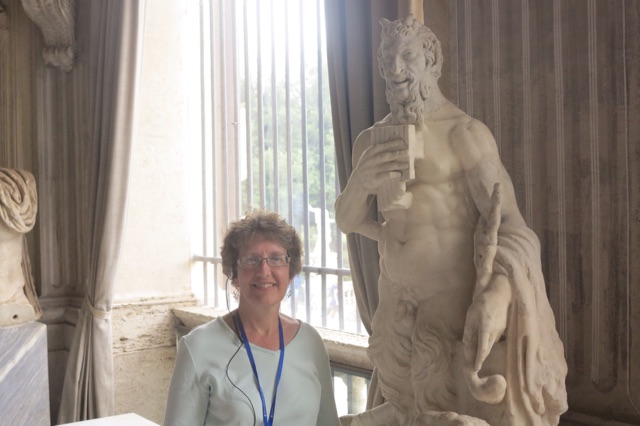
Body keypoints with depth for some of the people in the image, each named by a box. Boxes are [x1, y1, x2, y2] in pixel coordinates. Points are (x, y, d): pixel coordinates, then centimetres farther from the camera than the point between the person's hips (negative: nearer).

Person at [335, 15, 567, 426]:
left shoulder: (464, 133, -12)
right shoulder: (371, 140, 6)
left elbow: (509, 223, -18)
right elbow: (348, 221, 10)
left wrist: (497, 293, -35)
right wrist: (360, 182, -12)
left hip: (459, 302, -5)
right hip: (398, 304, 5)